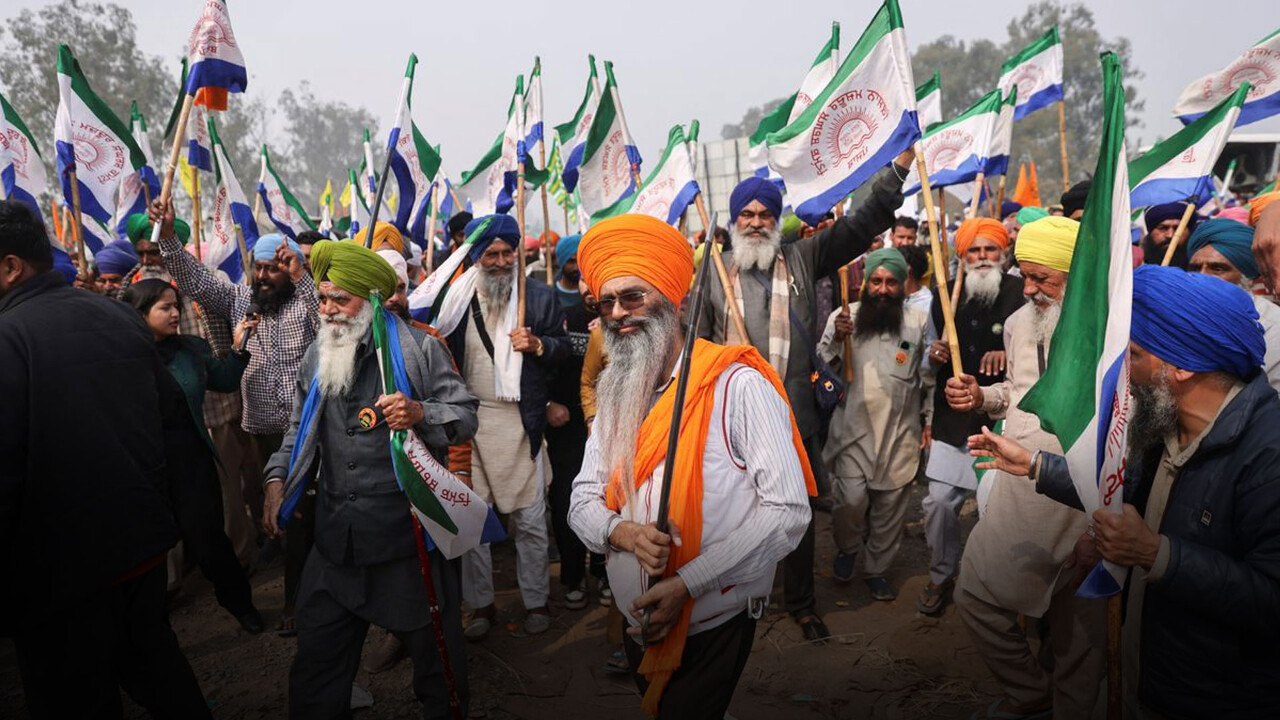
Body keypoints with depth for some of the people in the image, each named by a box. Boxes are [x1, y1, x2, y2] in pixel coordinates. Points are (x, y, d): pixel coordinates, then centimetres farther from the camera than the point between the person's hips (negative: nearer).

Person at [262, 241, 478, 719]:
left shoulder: (417, 347, -5)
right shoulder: (317, 356, 12)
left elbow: (465, 414, -6)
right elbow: (300, 428, 21)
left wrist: (420, 413, -24)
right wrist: (277, 479, 9)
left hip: (409, 528, -4)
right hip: (336, 532, 5)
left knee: (432, 645, 12)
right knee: (316, 660, 15)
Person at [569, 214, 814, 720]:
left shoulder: (736, 383, -18)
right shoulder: (617, 394, 4)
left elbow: (788, 510, -21)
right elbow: (583, 500, 4)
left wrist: (687, 583, -24)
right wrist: (619, 531, -19)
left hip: (713, 625, -6)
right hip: (639, 621, 7)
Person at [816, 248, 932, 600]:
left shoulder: (919, 321, 3)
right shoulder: (842, 317, 1)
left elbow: (929, 376, 10)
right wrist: (836, 339, -19)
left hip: (900, 430, 1)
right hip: (853, 428, -1)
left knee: (890, 505, 9)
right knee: (852, 500, -8)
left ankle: (876, 568, 30)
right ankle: (846, 549, 24)